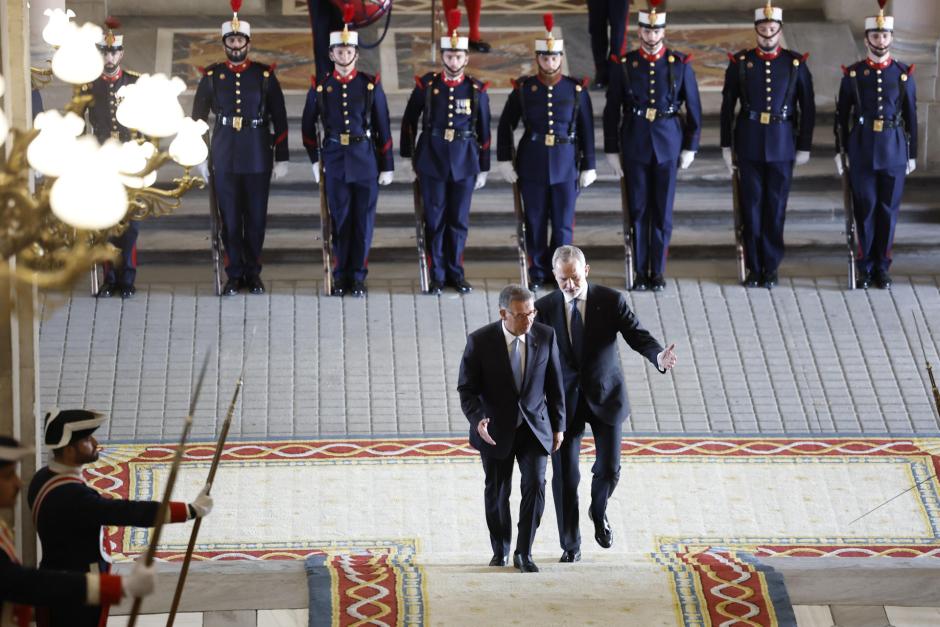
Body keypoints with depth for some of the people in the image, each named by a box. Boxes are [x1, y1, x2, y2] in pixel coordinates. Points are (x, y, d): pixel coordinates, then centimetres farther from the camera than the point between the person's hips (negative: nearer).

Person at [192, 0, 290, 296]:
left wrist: (282, 158, 0)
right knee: (229, 217, 3)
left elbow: (279, 119, 3)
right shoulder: (212, 77, 3)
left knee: (256, 217, 5)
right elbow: (198, 118, 8)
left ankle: (253, 273, 16)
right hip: (224, 157, 0)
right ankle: (235, 275, 11)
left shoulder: (265, 75, 1)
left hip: (257, 158, 0)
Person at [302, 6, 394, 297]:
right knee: (340, 221, 4)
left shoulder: (370, 85, 0)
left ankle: (358, 278, 10)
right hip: (335, 160, 1)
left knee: (363, 220, 2)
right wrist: (314, 160, 12)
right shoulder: (320, 87, 3)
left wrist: (387, 166, 2)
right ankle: (341, 277, 12)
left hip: (366, 159, 0)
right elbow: (308, 125, 14)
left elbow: (383, 129, 3)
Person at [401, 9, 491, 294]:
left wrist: (483, 169, 8)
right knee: (435, 220, 2)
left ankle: (456, 274, 17)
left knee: (459, 220, 6)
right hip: (432, 161, -1)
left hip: (464, 163, 1)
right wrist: (409, 156, 9)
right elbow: (409, 122, 10)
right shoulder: (426, 85, -1)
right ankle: (437, 276, 9)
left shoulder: (477, 90, 1)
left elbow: (484, 132, 7)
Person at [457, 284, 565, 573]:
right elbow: (467, 388, -10)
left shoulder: (545, 336, -8)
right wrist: (477, 419, -28)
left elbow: (554, 384, 2)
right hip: (495, 430, -1)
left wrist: (558, 426, 5)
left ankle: (524, 553, -2)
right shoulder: (480, 341, -14)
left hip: (534, 427, 1)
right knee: (497, 492, 11)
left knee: (535, 485, -13)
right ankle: (500, 549, 31)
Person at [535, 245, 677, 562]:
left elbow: (637, 335, -10)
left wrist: (658, 356, -31)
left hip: (605, 396, 0)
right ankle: (570, 544, 14)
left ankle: (599, 512, 35)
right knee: (565, 475, 1)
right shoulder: (545, 308, -4)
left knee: (608, 469, 1)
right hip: (564, 401, 0)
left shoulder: (611, 300, -6)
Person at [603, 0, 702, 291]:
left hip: (668, 145, 0)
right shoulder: (624, 66, -1)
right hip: (635, 145, 0)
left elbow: (694, 109, 4)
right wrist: (611, 150, 1)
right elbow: (611, 111, 3)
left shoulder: (680, 64, -1)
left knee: (663, 210, 3)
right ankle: (640, 272, 11)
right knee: (638, 210, 4)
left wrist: (690, 147, 1)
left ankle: (658, 272, 12)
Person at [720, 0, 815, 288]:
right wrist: (726, 146, 3)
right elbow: (727, 107, 5)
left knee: (776, 207, 3)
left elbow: (808, 109, 4)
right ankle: (754, 268, 11)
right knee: (751, 206, 3)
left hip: (782, 145, 0)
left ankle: (771, 267, 11)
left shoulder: (796, 64, 0)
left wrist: (804, 147, 1)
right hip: (749, 145, 0)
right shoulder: (740, 63, 1)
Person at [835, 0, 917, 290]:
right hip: (862, 149, -1)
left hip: (894, 150, 1)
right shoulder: (853, 74, 0)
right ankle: (865, 267, 11)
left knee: (888, 209, 5)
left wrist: (912, 154, 5)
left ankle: (882, 267, 14)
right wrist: (839, 152, 2)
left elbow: (911, 117, 6)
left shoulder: (904, 74, 2)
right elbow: (841, 116, 5)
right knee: (865, 208, 2)